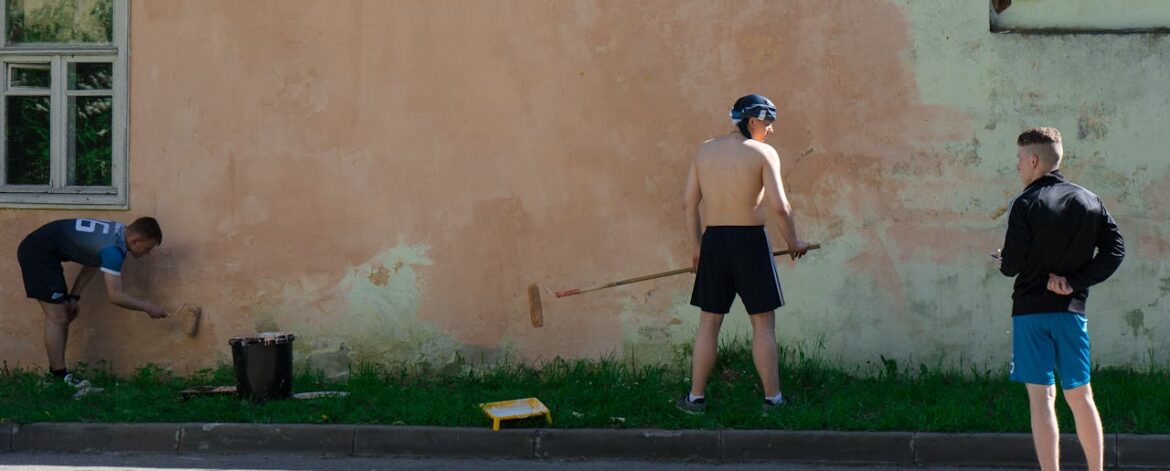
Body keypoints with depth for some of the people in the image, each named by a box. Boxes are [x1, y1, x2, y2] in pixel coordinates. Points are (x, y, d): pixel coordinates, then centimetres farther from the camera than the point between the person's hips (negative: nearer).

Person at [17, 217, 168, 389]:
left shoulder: (118, 232, 5)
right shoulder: (113, 248, -24)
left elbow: (92, 263, 17)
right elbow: (115, 296, -23)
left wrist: (74, 296, 12)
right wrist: (148, 308, -13)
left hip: (38, 250, 10)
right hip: (38, 253, -10)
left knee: (66, 314, 12)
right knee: (57, 317, -10)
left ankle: (57, 374, 17)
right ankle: (60, 379, -7)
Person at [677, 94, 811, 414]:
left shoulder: (705, 150, 7)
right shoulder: (764, 153, -7)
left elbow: (689, 202, 8)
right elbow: (778, 206, -14)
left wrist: (698, 246, 17)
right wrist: (793, 242, 1)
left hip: (713, 241, 4)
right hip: (750, 242, -4)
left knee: (709, 322, 12)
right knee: (763, 323, 5)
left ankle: (696, 397, 14)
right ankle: (772, 399, 6)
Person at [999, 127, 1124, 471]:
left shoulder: (1026, 204, -8)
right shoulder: (1089, 201, 7)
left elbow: (1012, 264, -11)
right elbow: (1114, 250, 0)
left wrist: (1004, 261, 11)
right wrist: (1076, 282, -2)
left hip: (1031, 310, -4)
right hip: (1072, 309, 4)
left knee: (1041, 398, -5)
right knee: (1080, 396, 13)